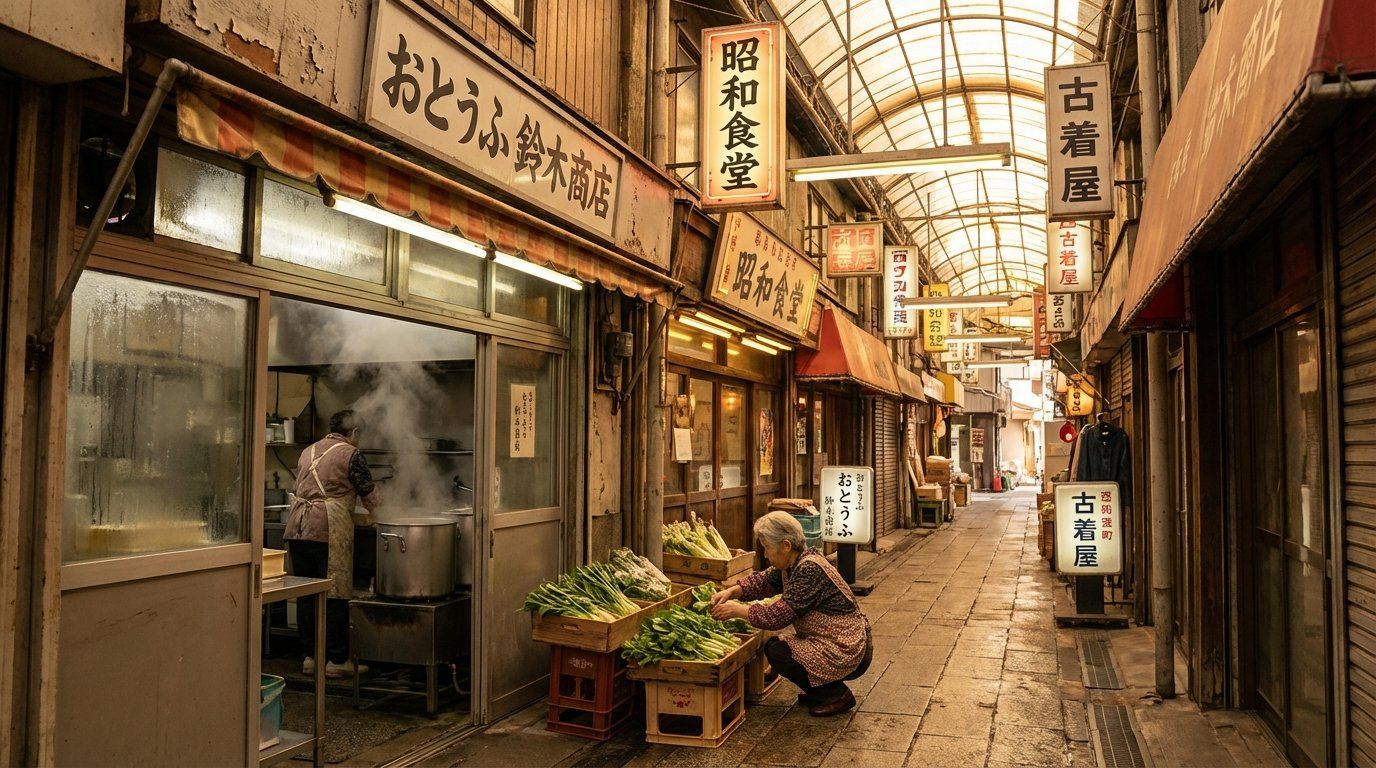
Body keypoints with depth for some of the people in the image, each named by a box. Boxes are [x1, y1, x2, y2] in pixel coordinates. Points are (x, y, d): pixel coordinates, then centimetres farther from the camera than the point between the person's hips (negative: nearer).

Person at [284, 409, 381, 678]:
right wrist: (373, 515, 24)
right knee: (335, 595, -1)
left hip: (298, 525, 7)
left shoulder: (308, 451, 19)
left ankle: (311, 656, 17)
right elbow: (369, 494, 3)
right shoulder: (351, 454, -1)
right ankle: (337, 660, 4)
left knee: (306, 594, 11)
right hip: (329, 527, -7)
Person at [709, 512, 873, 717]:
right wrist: (732, 591, -1)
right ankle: (821, 692, 17)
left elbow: (778, 616, -25)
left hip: (846, 652, -10)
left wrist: (738, 610, -15)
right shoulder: (794, 563, 4)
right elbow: (763, 581, 15)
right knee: (776, 645, 10)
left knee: (776, 651, -12)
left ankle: (837, 694, -2)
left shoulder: (809, 569, -25)